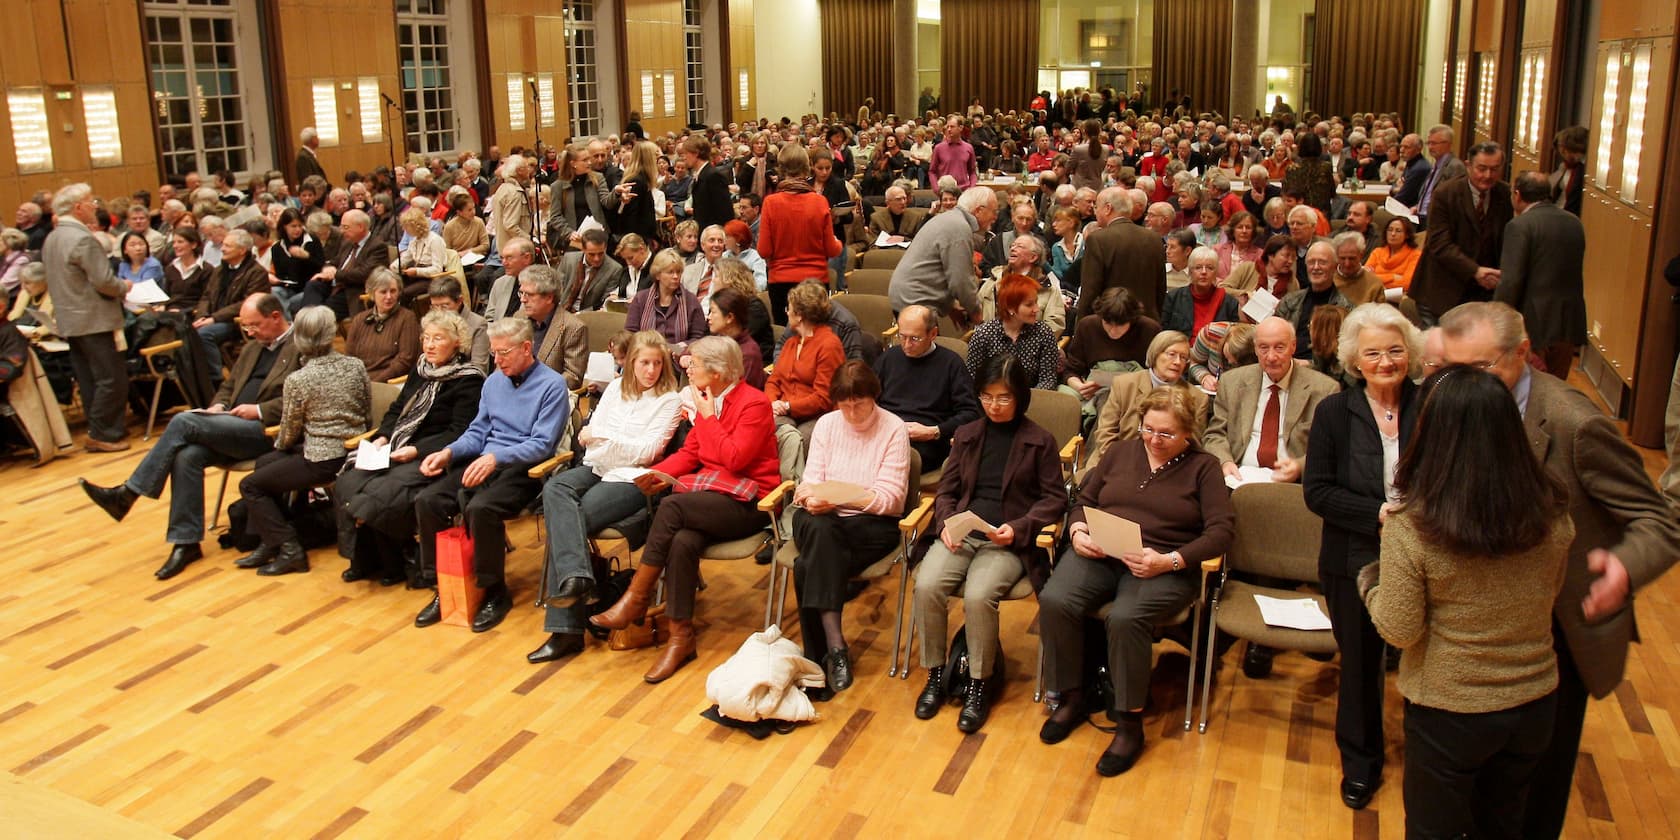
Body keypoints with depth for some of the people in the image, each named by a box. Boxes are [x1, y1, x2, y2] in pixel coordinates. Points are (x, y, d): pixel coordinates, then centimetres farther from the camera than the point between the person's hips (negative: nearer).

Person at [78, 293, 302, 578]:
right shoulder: (252, 347, 23)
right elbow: (228, 386, 30)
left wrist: (259, 410, -18)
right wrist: (218, 406, 8)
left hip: (267, 431, -8)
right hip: (233, 428, 8)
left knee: (184, 421, -22)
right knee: (187, 455, -22)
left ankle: (128, 493, -11)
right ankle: (186, 542, -16)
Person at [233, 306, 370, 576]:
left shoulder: (297, 381, -16)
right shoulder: (356, 366, -1)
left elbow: (289, 433, -5)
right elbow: (366, 409, 9)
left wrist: (279, 445, 18)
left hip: (323, 460, -8)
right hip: (353, 451, 8)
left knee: (250, 485, 8)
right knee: (263, 463, 25)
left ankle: (290, 549, 3)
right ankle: (271, 542, 26)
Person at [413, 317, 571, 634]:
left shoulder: (551, 385, -7)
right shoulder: (493, 381, 16)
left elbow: (541, 444, -15)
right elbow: (477, 431, 18)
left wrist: (495, 458, -28)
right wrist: (448, 452, -2)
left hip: (523, 468, -7)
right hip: (484, 463, 7)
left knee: (481, 508, -33)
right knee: (427, 500, -14)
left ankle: (495, 593, -13)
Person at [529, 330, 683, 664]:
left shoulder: (670, 399, 0)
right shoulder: (616, 387, 17)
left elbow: (649, 450, -8)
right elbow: (589, 433, 12)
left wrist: (603, 438, -10)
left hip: (632, 479, -5)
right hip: (597, 467, 5)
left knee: (570, 516, -27)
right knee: (555, 487, -28)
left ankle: (565, 627, -25)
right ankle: (575, 576, -42)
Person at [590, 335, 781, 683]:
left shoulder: (755, 403, -9)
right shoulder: (708, 402, 14)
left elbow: (734, 459, -18)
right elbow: (689, 453, 14)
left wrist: (707, 416, -12)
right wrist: (658, 473, -3)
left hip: (747, 502, -6)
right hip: (711, 492, 6)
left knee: (671, 506, -30)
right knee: (682, 542, -28)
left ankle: (636, 599, -18)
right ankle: (681, 637, -22)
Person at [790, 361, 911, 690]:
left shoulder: (894, 429, -4)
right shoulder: (826, 424, 9)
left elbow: (889, 498, -10)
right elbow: (810, 482, 5)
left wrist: (833, 496, -21)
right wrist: (812, 497, -20)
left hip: (873, 523, -3)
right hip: (823, 519, 3)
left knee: (809, 565, -30)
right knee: (819, 530, -35)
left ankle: (818, 654, -18)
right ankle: (835, 646, -38)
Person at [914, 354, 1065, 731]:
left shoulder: (1040, 441, 5)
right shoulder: (966, 435, 16)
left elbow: (1055, 499, 3)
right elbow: (946, 490, 16)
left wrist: (1018, 527, -12)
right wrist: (946, 522, -6)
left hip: (1008, 541, -3)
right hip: (960, 534, 4)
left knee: (978, 595, -31)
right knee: (927, 586, -26)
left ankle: (978, 686, -10)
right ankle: (936, 675, -7)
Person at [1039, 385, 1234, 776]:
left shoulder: (1203, 467, 7)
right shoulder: (1120, 453, 20)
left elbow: (1222, 531, -4)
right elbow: (1084, 501, 21)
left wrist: (1168, 561, -17)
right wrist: (1078, 531, -3)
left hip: (1164, 566, -3)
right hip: (1098, 555, 4)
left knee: (1125, 618, -34)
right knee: (1054, 601, -26)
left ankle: (1131, 723, -15)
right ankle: (1071, 699, -4)